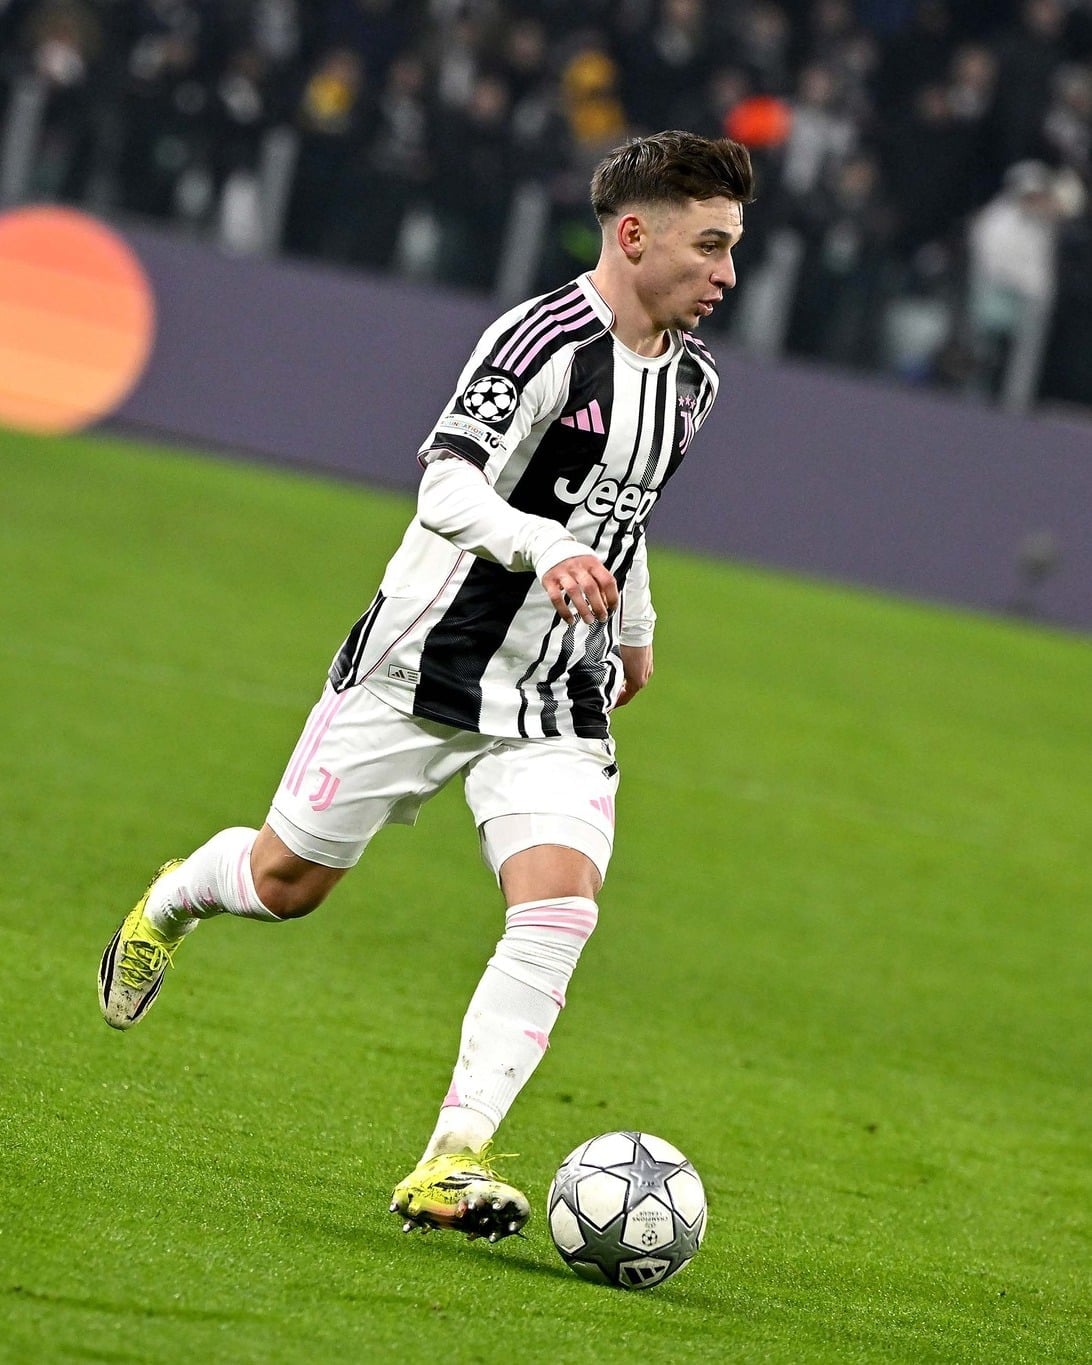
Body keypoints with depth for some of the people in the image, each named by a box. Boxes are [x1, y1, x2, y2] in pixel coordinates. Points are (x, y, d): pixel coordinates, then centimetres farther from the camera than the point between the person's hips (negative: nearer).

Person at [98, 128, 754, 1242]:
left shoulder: (689, 381, 9)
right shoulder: (545, 338, -17)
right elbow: (445, 487, -27)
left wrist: (637, 630, 34)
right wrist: (549, 549, -43)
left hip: (557, 707, 5)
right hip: (422, 668, -5)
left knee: (560, 904, -17)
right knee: (286, 880, 7)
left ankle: (452, 1162, -17)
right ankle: (173, 901, 44)